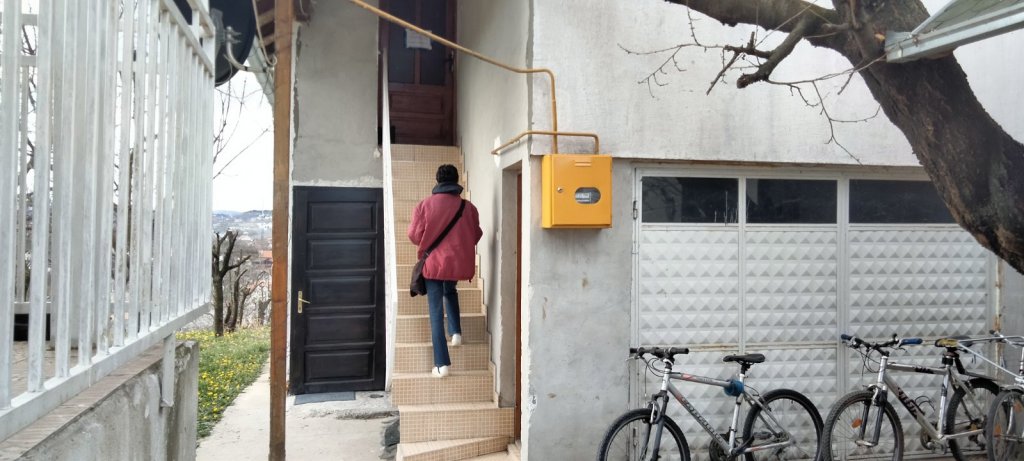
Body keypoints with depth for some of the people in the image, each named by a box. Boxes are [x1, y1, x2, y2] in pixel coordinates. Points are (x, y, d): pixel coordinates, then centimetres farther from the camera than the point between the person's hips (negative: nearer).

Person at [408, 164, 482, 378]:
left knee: (436, 312, 3)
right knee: (450, 291, 34)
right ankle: (456, 332, 21)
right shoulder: (468, 207, -2)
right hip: (459, 262, 2)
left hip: (434, 262, -2)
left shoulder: (425, 204, -5)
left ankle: (442, 364, 1)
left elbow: (414, 234, -4)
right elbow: (476, 235, 7)